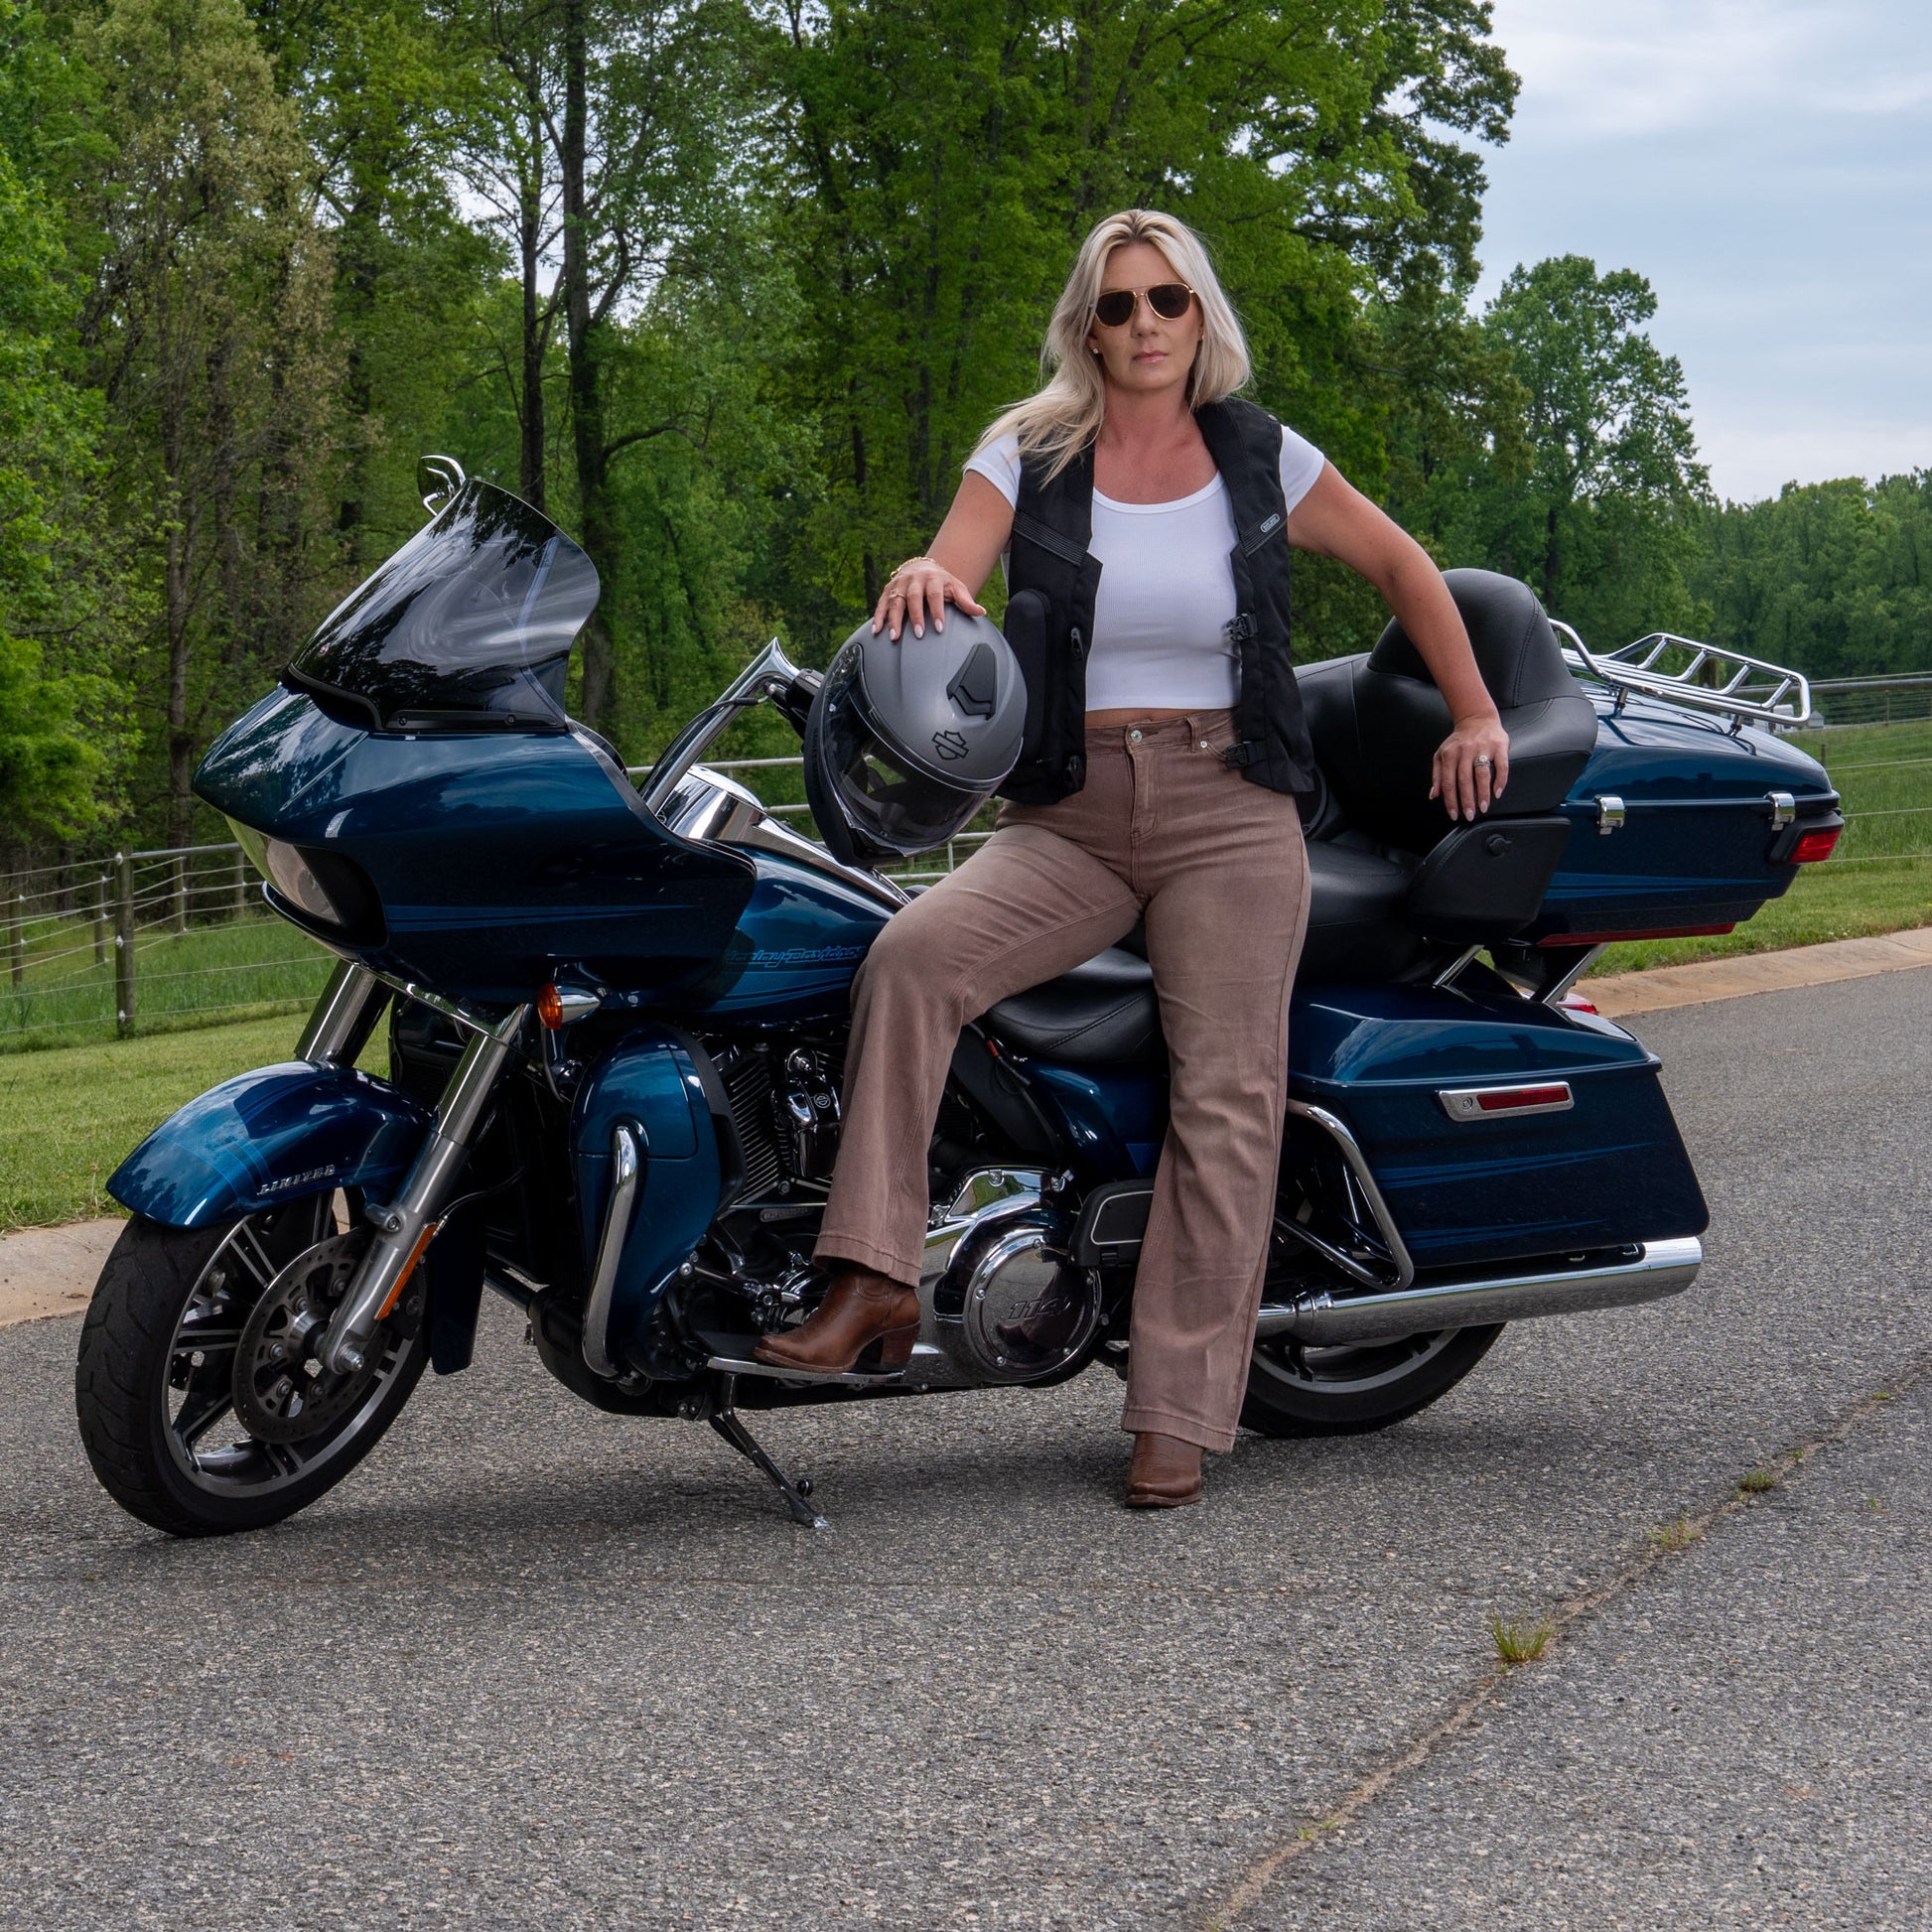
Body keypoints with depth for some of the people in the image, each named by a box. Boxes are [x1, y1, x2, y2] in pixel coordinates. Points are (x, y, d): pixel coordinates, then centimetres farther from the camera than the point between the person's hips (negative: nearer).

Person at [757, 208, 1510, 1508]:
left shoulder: (1264, 461, 6)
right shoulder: (1028, 457, 5)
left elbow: (1402, 567, 18)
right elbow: (942, 590, -7)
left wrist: (1476, 717, 14)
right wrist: (926, 576, -31)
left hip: (1230, 810, 0)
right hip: (1069, 816, 1)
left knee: (1226, 1100, -10)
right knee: (910, 957, -26)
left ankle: (1181, 1419, -6)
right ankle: (876, 1283, -25)